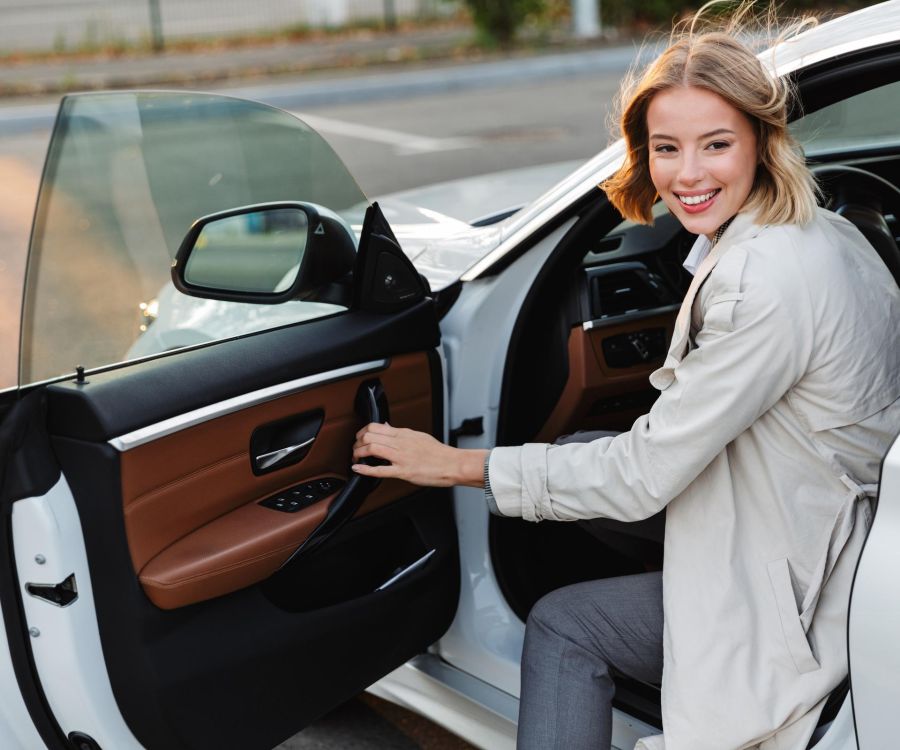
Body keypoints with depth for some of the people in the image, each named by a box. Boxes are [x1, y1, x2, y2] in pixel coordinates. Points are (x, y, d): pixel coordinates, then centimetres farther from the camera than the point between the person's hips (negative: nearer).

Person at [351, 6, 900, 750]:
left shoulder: (768, 284, -28)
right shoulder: (819, 234, 3)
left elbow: (640, 477, -24)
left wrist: (459, 465, -17)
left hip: (810, 598, -10)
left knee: (562, 623, -1)